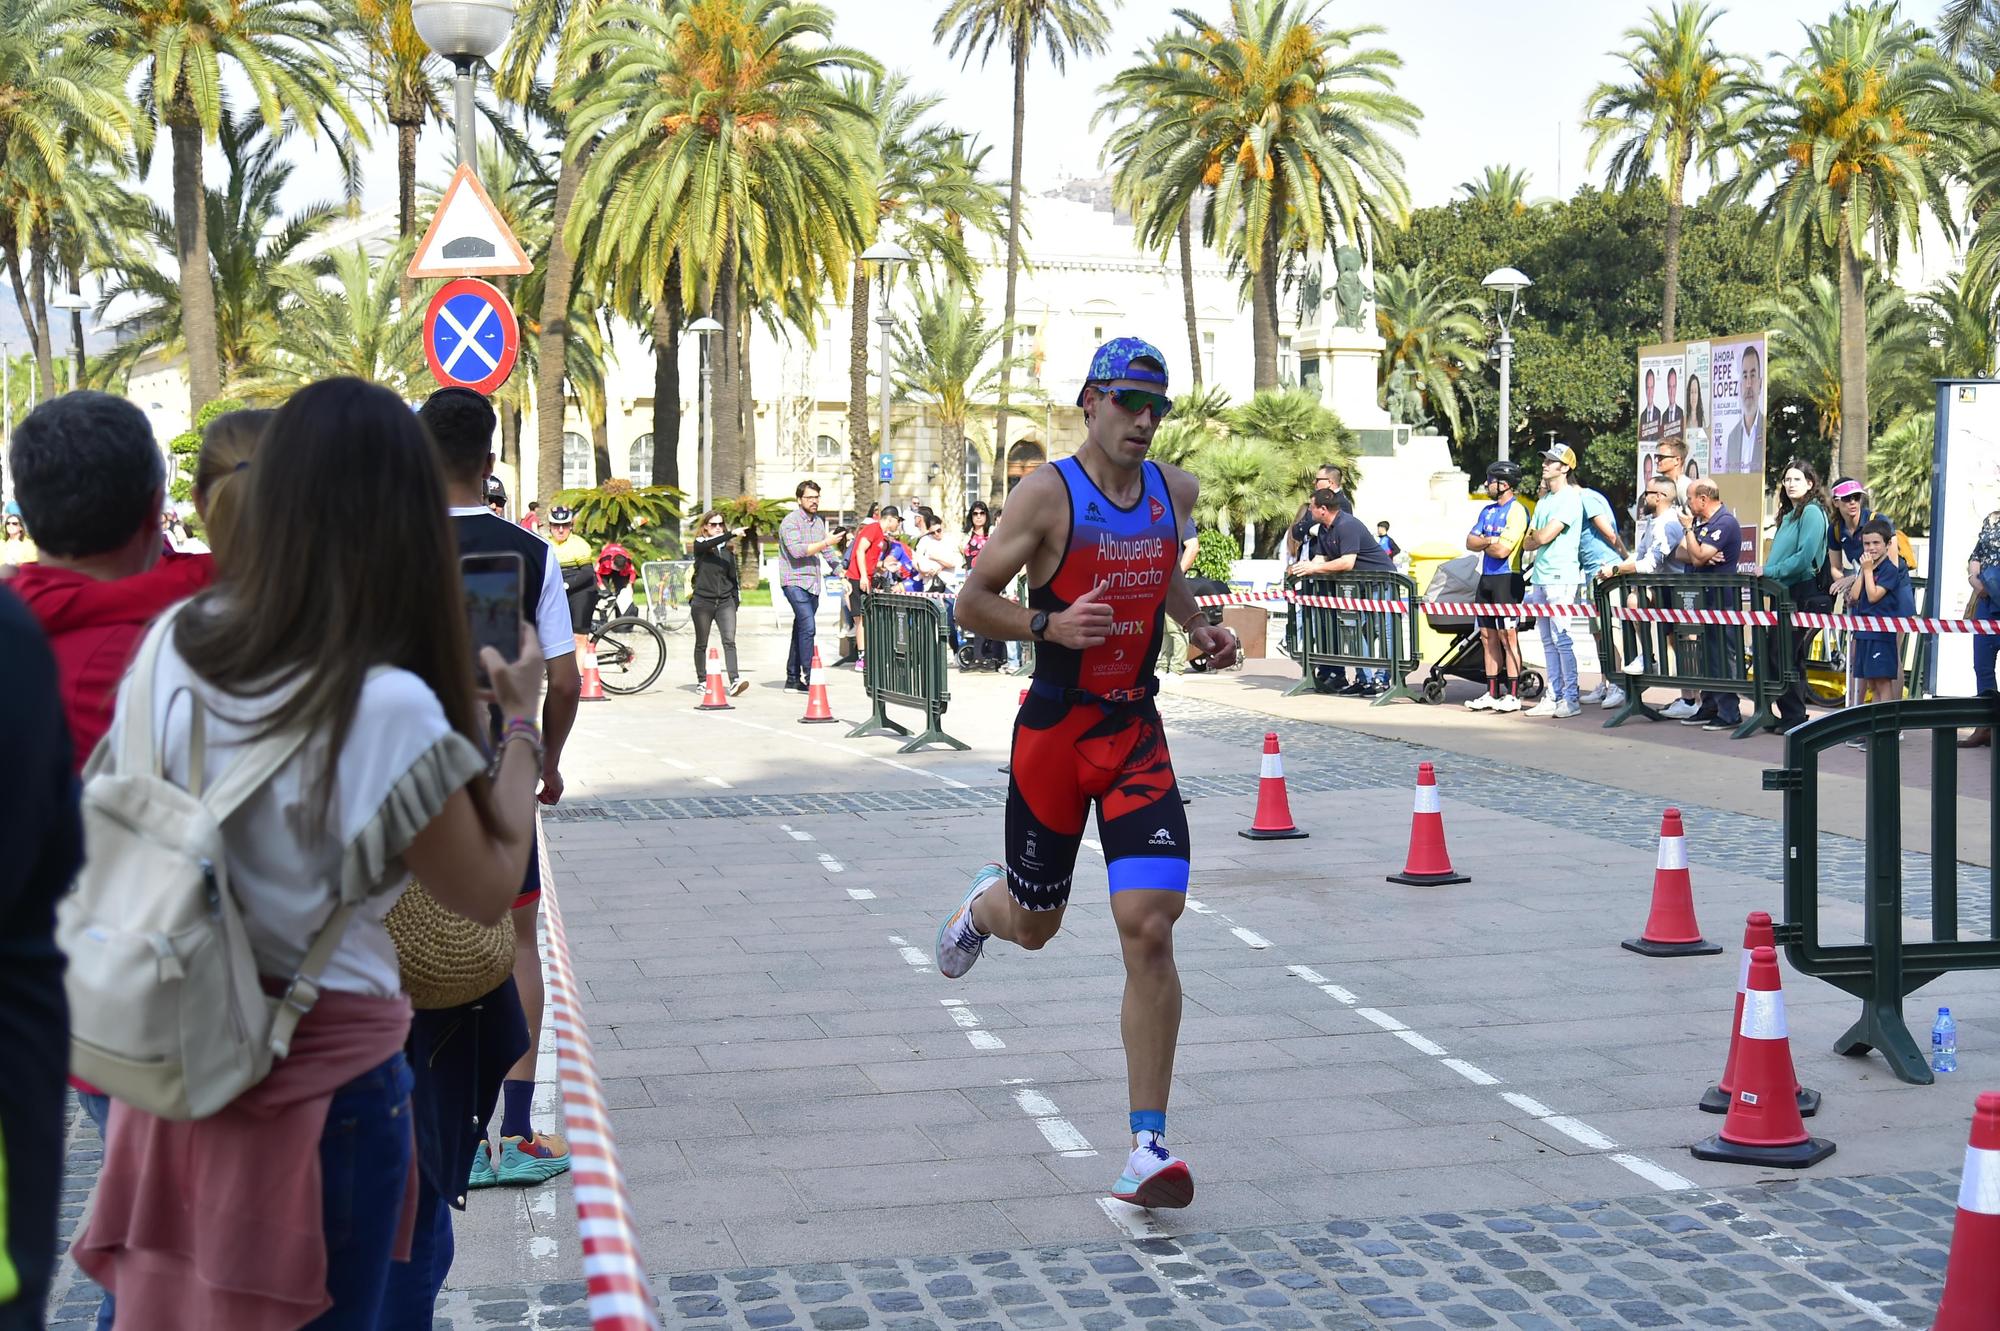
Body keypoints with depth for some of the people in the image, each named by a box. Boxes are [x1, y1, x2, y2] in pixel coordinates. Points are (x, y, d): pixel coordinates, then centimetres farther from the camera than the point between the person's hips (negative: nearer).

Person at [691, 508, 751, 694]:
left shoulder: (728, 548, 12)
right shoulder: (700, 545, 0)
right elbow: (709, 544, -24)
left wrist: (736, 599, 13)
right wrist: (732, 534, -35)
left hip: (725, 602, 2)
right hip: (702, 601, -2)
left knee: (729, 641, -12)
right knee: (701, 644, 8)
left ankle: (734, 681, -22)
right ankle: (701, 681, 19)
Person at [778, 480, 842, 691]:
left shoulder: (819, 521, 16)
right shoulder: (791, 521, -8)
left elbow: (827, 552, 24)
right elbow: (796, 550, -21)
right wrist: (825, 543, -21)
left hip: (813, 585, 8)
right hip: (795, 582, -8)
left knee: (801, 631, 10)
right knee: (807, 627, -18)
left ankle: (792, 679, 14)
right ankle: (807, 678, -20)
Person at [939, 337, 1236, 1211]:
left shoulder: (1175, 490, 6)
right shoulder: (1048, 494, -10)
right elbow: (972, 601, -7)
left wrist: (1198, 627, 9)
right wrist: (1049, 624, -23)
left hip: (1138, 736, 3)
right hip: (1055, 732, -3)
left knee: (1149, 926, -12)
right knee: (1033, 923, 13)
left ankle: (1148, 1145, -7)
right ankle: (982, 905, 55)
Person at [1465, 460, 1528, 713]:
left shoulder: (1516, 510, -9)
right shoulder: (1488, 510, 17)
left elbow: (1502, 550, -17)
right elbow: (1470, 542, 11)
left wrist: (1482, 542, 1)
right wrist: (1490, 541, -7)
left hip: (1507, 578, -9)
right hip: (1486, 578, 9)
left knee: (1508, 637, -8)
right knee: (1488, 636, 9)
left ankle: (1512, 695, -7)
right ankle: (1491, 694, 14)